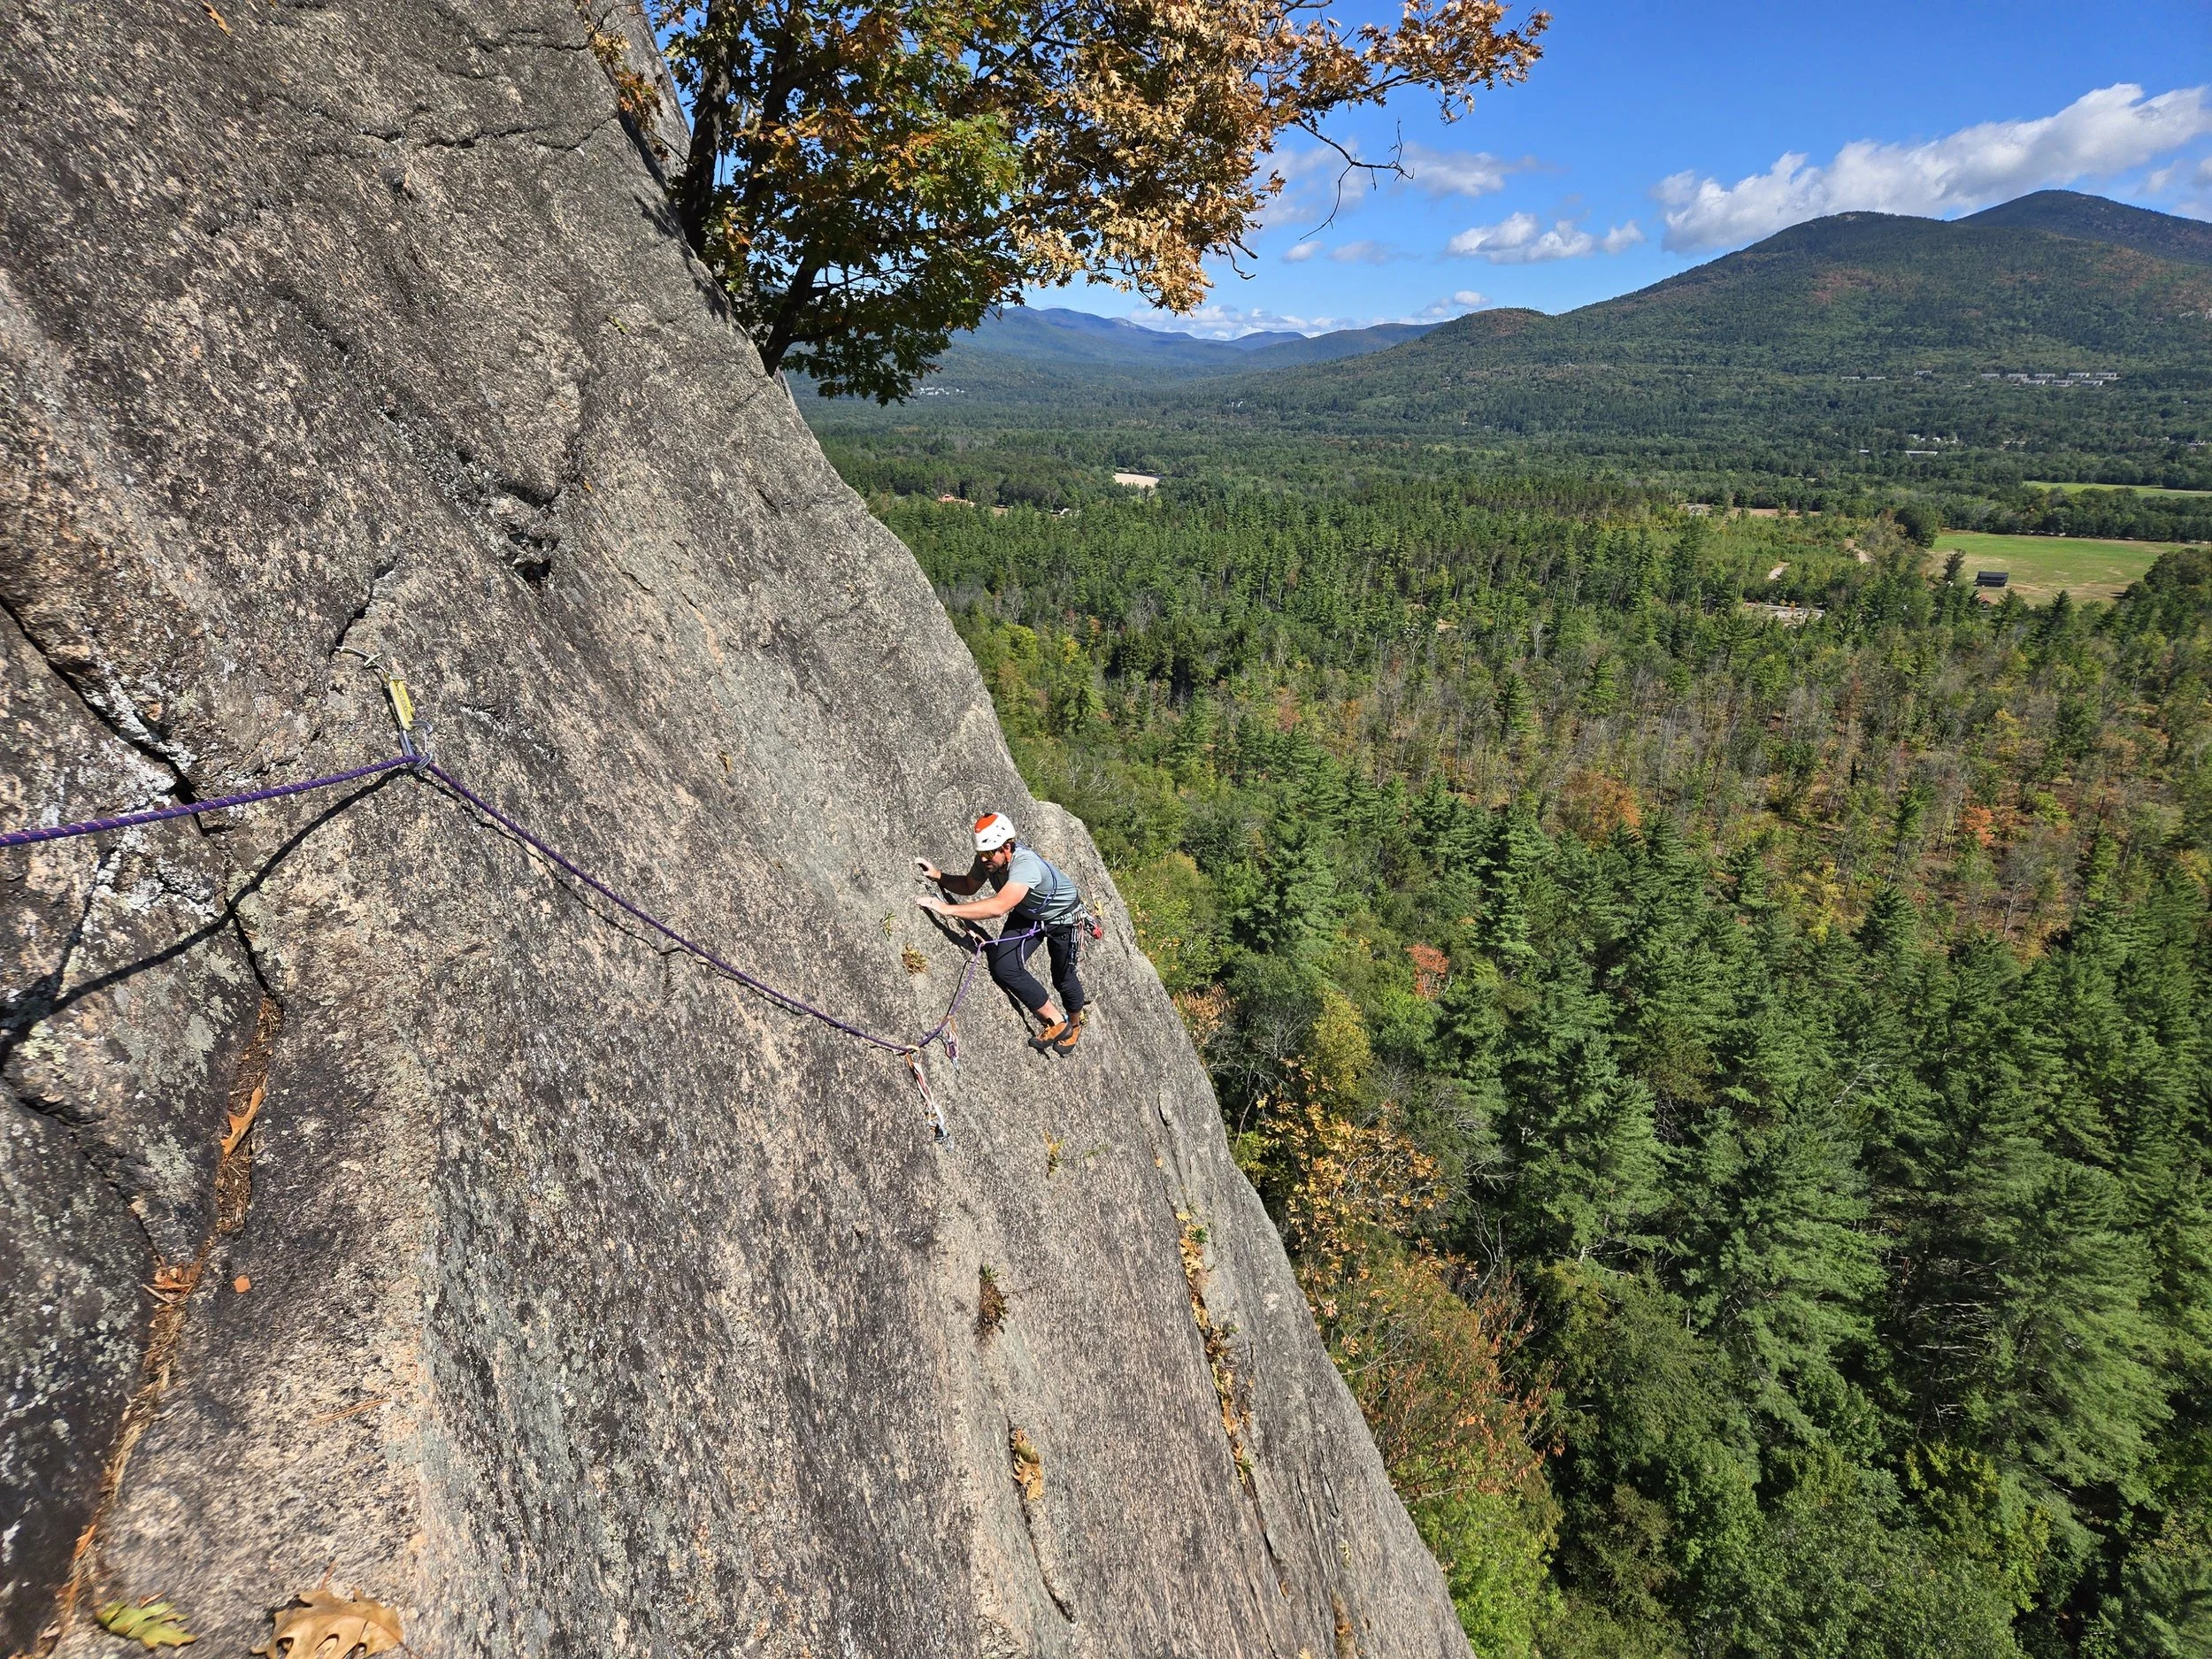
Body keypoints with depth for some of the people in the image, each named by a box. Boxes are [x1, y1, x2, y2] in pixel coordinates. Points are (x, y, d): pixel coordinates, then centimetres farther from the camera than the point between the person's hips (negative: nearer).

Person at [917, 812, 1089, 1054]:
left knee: (1063, 978, 9)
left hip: (1062, 917, -6)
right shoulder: (988, 860, -20)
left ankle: (1075, 1023, 42)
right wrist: (938, 876, -17)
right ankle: (1056, 1023, 3)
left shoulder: (1026, 864, -43)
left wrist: (947, 909, -58)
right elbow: (969, 885, 1)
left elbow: (999, 906, -56)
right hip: (1027, 914, 6)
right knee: (1004, 967, -14)